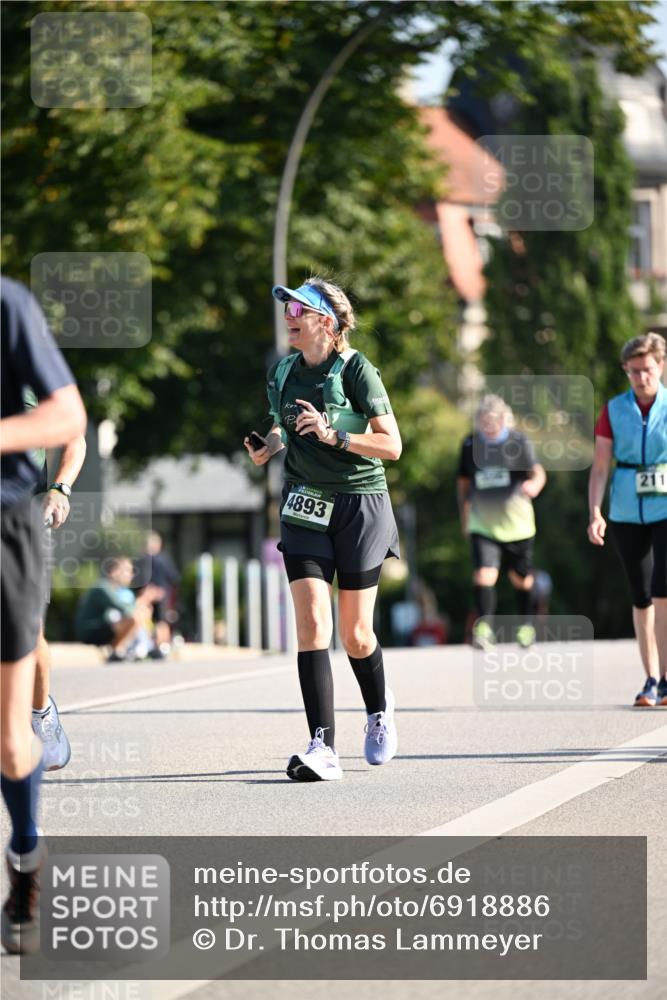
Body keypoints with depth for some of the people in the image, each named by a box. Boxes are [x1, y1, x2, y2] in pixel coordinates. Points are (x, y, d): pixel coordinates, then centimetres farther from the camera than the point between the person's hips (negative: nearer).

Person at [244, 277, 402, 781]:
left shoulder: (355, 370, -11)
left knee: (355, 635, 4)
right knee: (312, 623, -13)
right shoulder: (282, 372, 6)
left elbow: (392, 445, -13)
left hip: (359, 507, -4)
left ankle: (379, 710, 37)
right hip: (305, 507, 4)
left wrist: (334, 435, -25)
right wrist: (268, 446, 2)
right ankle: (323, 746, -18)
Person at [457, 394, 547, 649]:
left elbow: (536, 471, -22)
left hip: (517, 524, -1)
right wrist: (465, 516, 17)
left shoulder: (519, 442, -8)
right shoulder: (470, 445, 0)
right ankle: (484, 626, -16)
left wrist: (534, 484, -45)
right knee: (484, 574, -19)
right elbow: (464, 482, 12)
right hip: (482, 525, 1)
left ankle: (525, 624, 35)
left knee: (521, 578, 13)